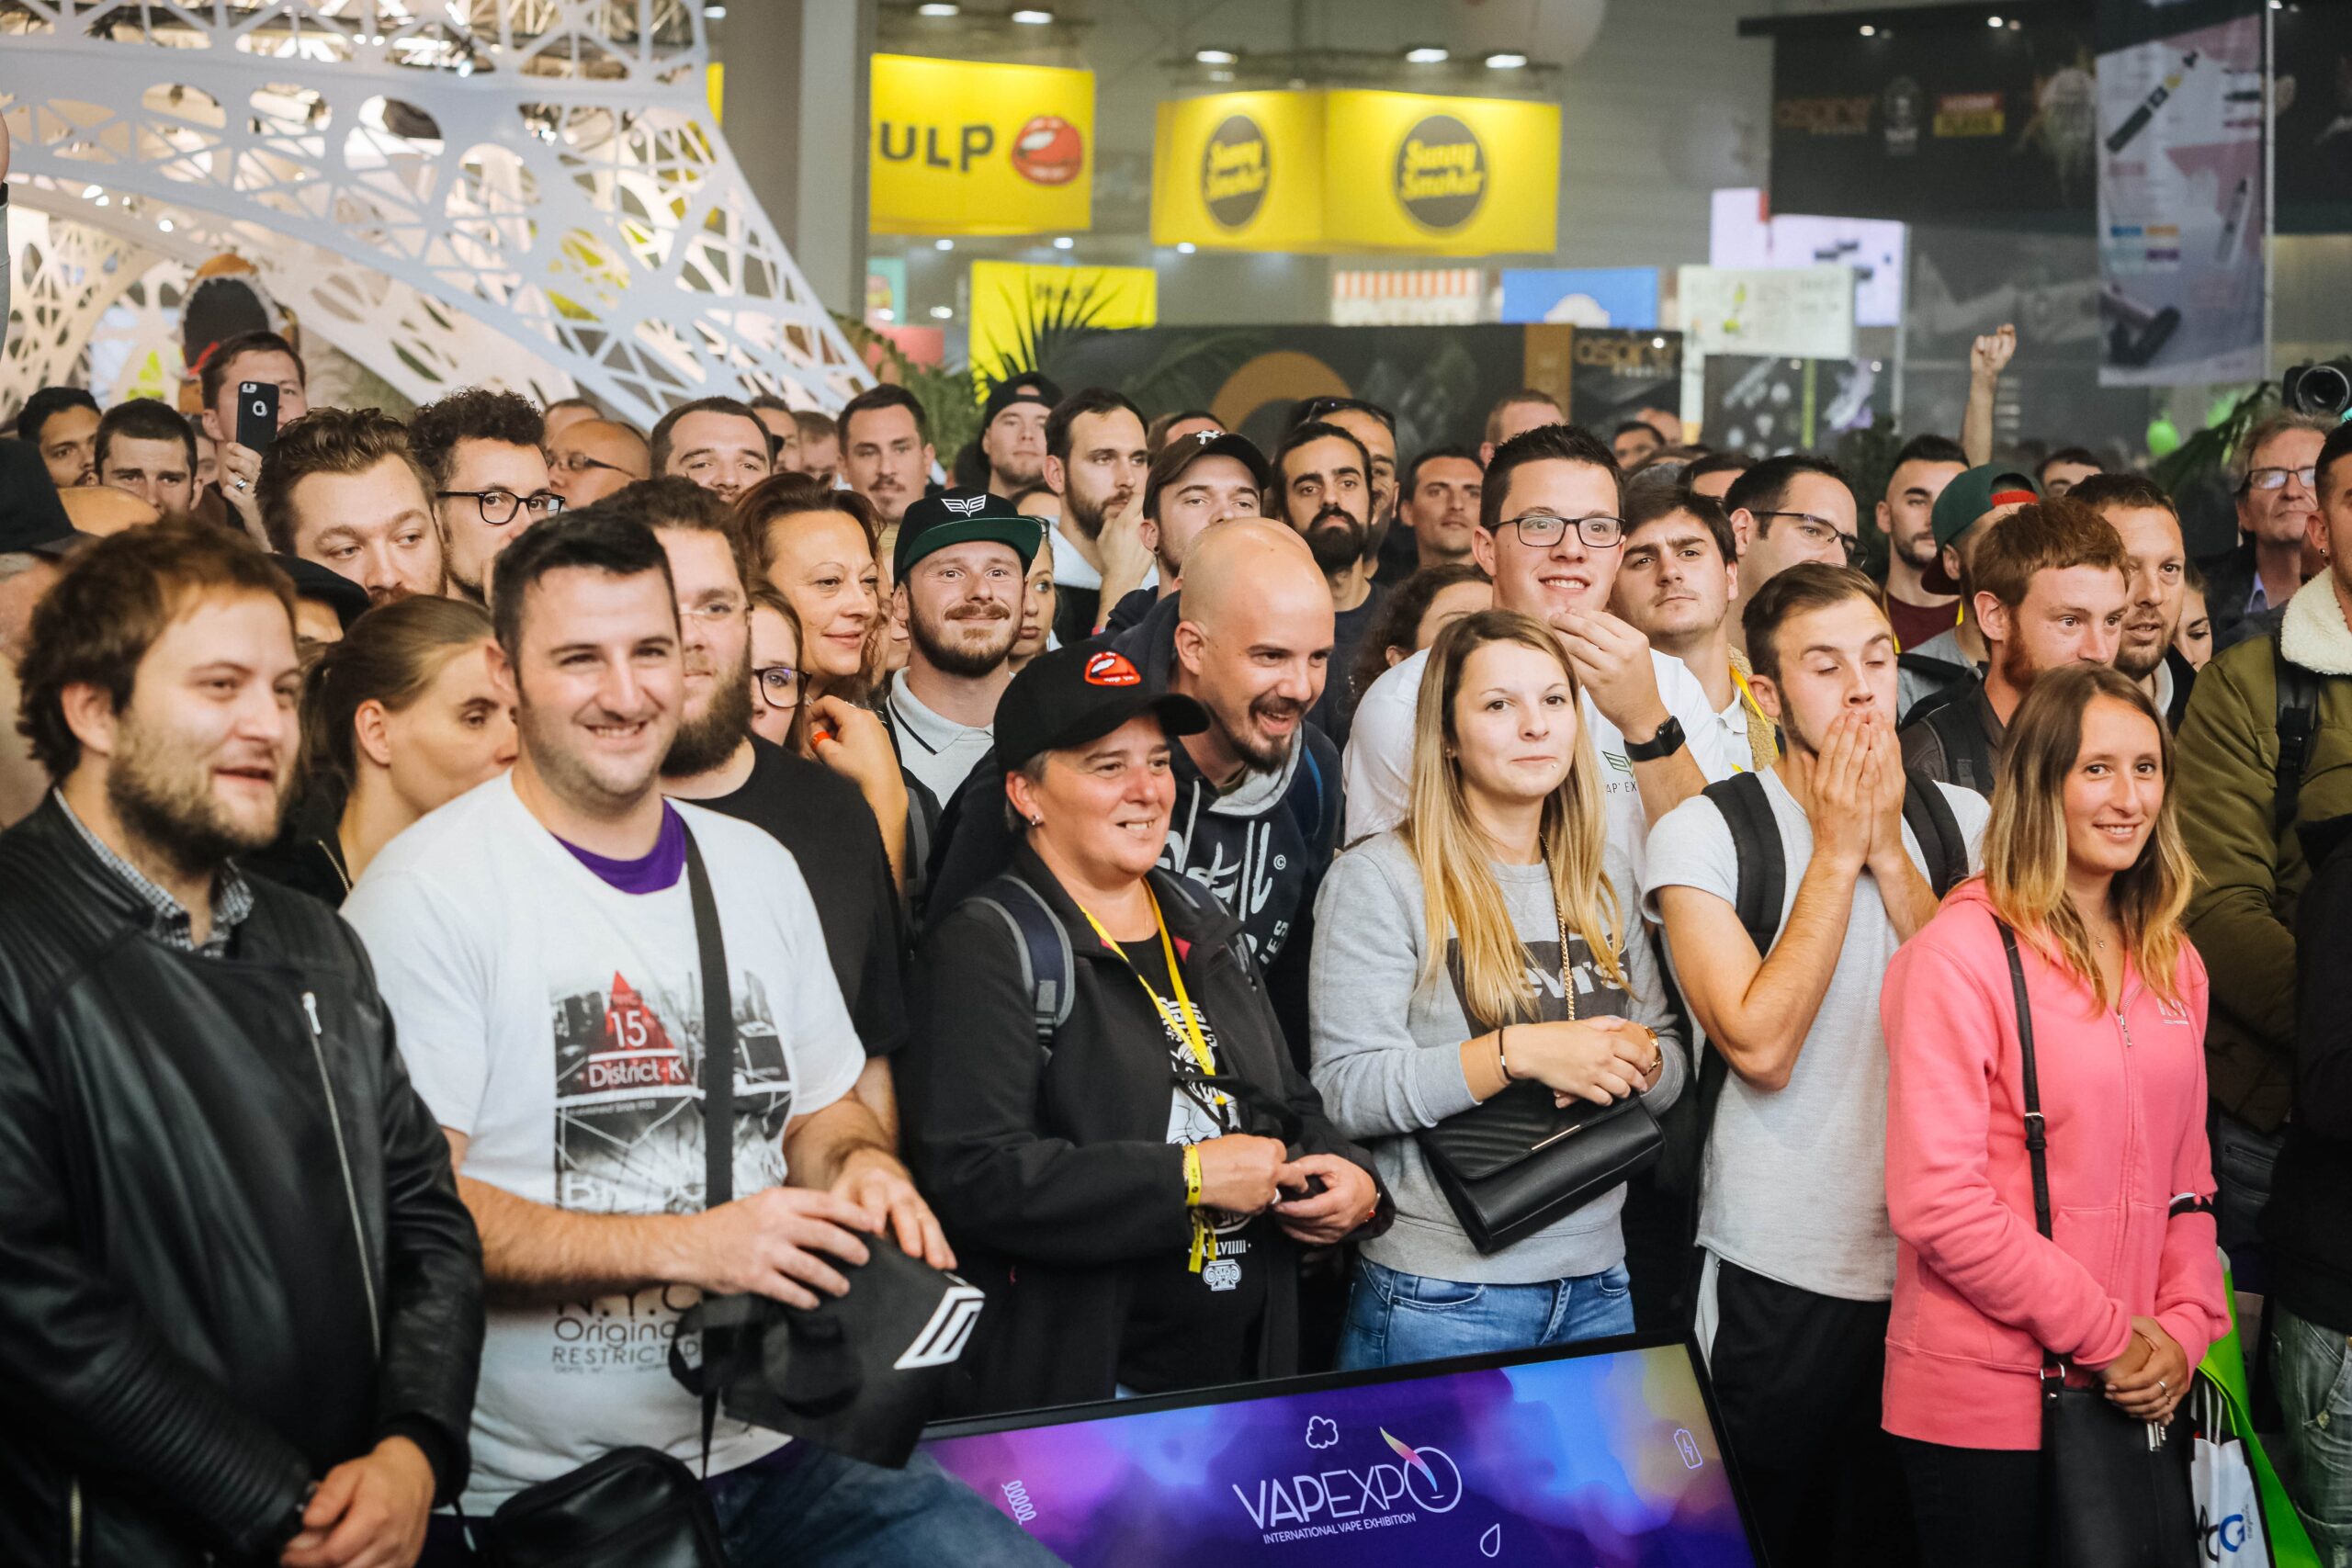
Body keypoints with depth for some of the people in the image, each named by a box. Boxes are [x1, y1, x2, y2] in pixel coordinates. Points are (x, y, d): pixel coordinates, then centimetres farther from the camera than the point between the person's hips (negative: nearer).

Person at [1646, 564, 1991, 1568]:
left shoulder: (1959, 820, 5)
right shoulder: (1701, 833, -8)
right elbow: (1760, 1046, -19)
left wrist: (1888, 853, -11)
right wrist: (1838, 850, -14)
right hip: (1781, 1271, -4)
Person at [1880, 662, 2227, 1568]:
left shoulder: (2171, 962, 11)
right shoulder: (1961, 955, -12)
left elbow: (2186, 1172, 16)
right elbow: (1936, 1201, -17)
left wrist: (2184, 1327, 0)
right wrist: (2107, 1336, -13)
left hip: (2138, 1394, 6)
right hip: (1986, 1402, -6)